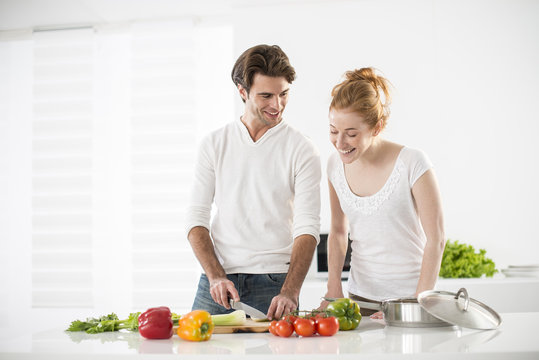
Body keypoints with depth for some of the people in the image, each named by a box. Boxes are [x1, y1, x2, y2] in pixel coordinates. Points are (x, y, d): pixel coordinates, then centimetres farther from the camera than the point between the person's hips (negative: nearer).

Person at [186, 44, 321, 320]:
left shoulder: (301, 150, 0)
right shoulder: (214, 144, 7)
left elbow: (307, 227, -8)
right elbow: (197, 218, 4)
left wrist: (290, 292, -21)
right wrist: (216, 276, -10)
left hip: (273, 282, -2)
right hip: (217, 280, 2)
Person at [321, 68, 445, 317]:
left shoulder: (412, 164, -16)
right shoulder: (335, 165, -2)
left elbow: (436, 240, -12)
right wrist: (333, 288, -2)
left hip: (408, 294, -4)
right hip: (360, 295, 4)